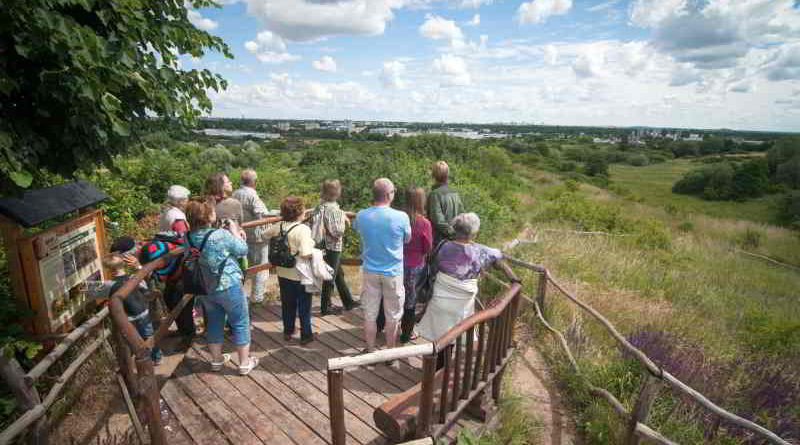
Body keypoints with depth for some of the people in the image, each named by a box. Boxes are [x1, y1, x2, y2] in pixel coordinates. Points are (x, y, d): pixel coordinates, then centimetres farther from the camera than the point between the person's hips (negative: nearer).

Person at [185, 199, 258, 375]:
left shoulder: (189, 237, -4)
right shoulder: (221, 235, -24)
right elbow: (243, 250, -9)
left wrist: (234, 235, 8)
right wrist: (235, 233, 4)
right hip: (228, 287, -6)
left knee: (214, 322, 22)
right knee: (240, 323, 10)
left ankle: (216, 360, 37)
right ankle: (245, 363, 19)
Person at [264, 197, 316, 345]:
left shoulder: (279, 226, -3)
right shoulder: (303, 229, -23)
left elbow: (265, 235, 15)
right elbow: (306, 254, -31)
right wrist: (315, 253, -12)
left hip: (283, 273, 6)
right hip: (300, 276, -6)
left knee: (287, 305, 22)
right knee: (304, 307, 11)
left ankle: (288, 332, 35)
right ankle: (306, 335, 22)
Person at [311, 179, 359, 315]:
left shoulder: (320, 206, 4)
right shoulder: (333, 209, -22)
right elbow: (337, 231, -24)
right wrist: (343, 220, -8)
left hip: (326, 245, 9)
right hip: (333, 247, -9)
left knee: (339, 274, 19)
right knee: (330, 277, 5)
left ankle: (348, 302, 32)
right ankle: (325, 307, 18)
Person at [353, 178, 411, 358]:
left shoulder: (362, 216, -9)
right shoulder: (401, 217, -18)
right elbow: (407, 239, -1)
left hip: (370, 271, 2)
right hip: (393, 272, -2)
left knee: (370, 314, 16)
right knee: (392, 316, 14)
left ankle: (370, 351, 30)